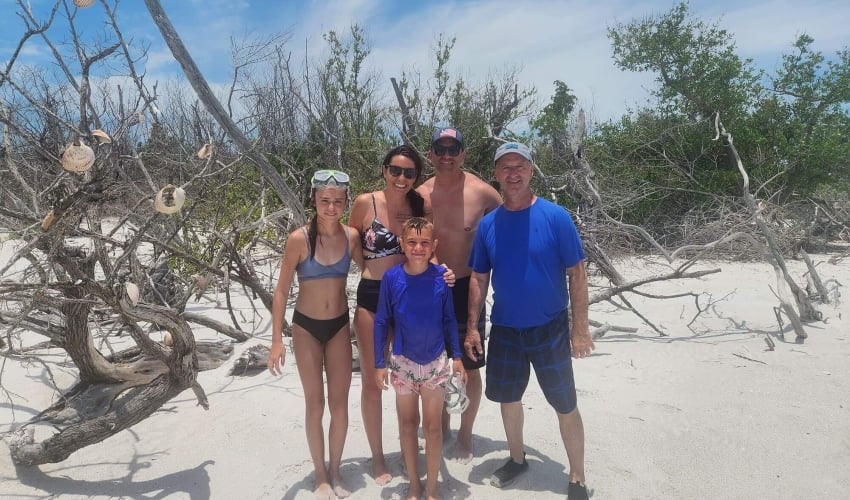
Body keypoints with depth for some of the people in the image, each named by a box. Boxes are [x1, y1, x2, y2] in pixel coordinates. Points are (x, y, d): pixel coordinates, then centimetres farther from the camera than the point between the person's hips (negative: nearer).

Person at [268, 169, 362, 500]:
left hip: (339, 326, 3)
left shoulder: (351, 236, -8)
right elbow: (281, 291, -11)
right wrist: (277, 340, -12)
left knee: (340, 403, 10)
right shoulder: (299, 239, -17)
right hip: (306, 327, -2)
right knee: (315, 404, 9)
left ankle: (335, 471, 30)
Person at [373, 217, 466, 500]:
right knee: (407, 424, 14)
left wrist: (456, 356, 0)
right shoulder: (391, 278, -12)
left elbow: (449, 319, -1)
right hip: (403, 362, 0)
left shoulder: (441, 276, -11)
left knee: (433, 426, 10)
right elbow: (382, 322, -4)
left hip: (436, 361, 0)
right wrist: (379, 363, -4)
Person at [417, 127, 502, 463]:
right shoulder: (420, 195, -4)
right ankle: (442, 428, 37)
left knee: (469, 368, 9)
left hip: (467, 288, -3)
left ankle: (465, 436, 30)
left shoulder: (481, 192, -12)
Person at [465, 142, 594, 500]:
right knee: (507, 399, 17)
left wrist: (580, 327, -10)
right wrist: (472, 327, 3)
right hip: (504, 329, 4)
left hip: (550, 329, -3)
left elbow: (577, 274, -8)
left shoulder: (555, 217, -11)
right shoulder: (488, 224, -1)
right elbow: (479, 279, 5)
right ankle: (517, 459, 41)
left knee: (565, 406, 7)